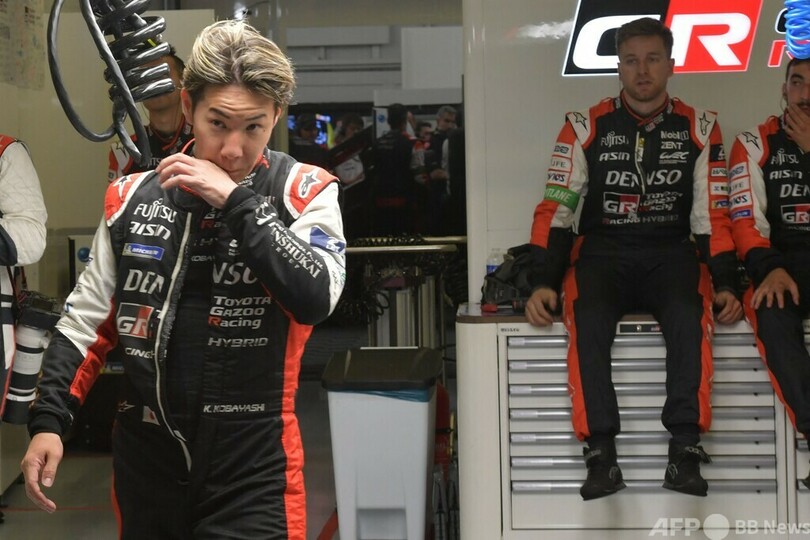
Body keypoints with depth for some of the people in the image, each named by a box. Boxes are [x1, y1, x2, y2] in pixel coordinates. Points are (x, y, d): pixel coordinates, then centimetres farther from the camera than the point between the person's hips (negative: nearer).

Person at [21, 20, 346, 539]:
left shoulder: (303, 193, -5)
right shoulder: (133, 197, 5)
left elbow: (315, 299, -21)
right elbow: (88, 319, 12)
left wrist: (236, 201, -20)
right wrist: (49, 419, 5)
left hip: (251, 475, -3)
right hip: (146, 465, 3)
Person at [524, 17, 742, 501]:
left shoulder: (699, 129, 5)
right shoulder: (586, 128, 2)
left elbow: (713, 217, 6)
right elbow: (555, 211, 1)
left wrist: (727, 285, -6)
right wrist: (543, 283, -11)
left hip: (671, 252, 0)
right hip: (603, 250, 0)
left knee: (689, 317, -33)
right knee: (588, 322, -33)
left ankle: (685, 450, -30)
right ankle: (601, 453, -30)